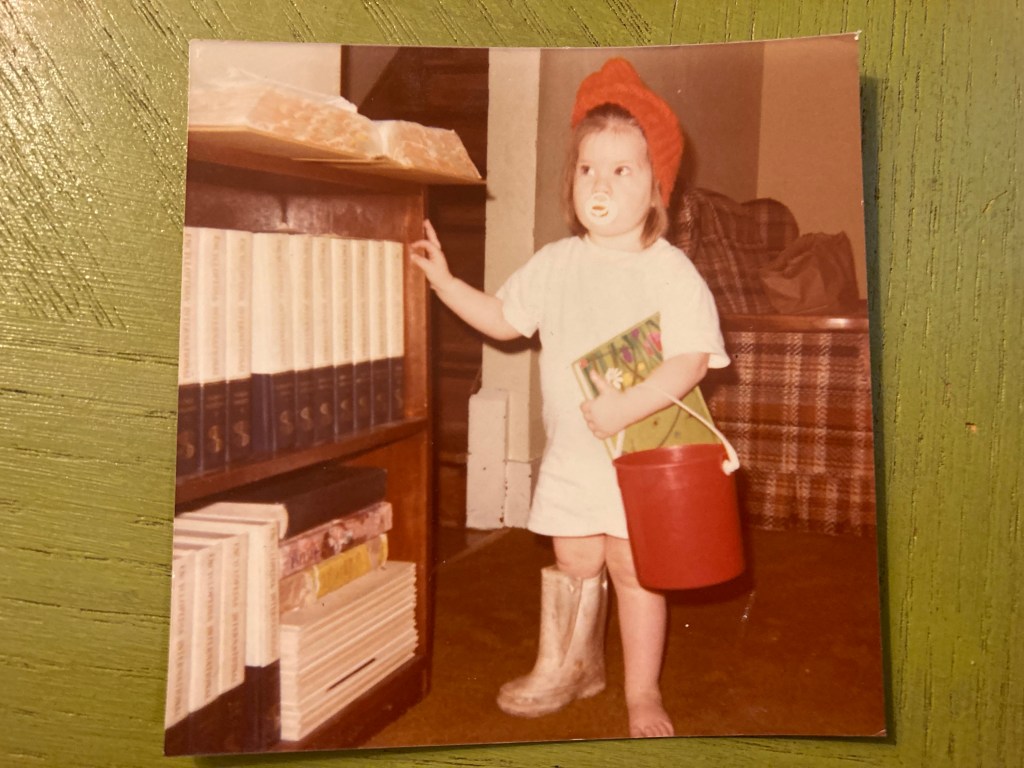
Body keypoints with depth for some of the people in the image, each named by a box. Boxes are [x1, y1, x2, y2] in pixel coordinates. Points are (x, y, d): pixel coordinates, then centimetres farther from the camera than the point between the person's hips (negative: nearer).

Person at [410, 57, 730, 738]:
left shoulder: (671, 271, -11)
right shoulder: (556, 264, 4)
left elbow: (693, 359, -18)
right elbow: (504, 319, 16)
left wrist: (629, 406, -29)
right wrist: (444, 281, 9)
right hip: (570, 451, 4)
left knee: (633, 568, 3)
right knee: (574, 562, 16)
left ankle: (643, 693, 21)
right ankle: (574, 665, 37)